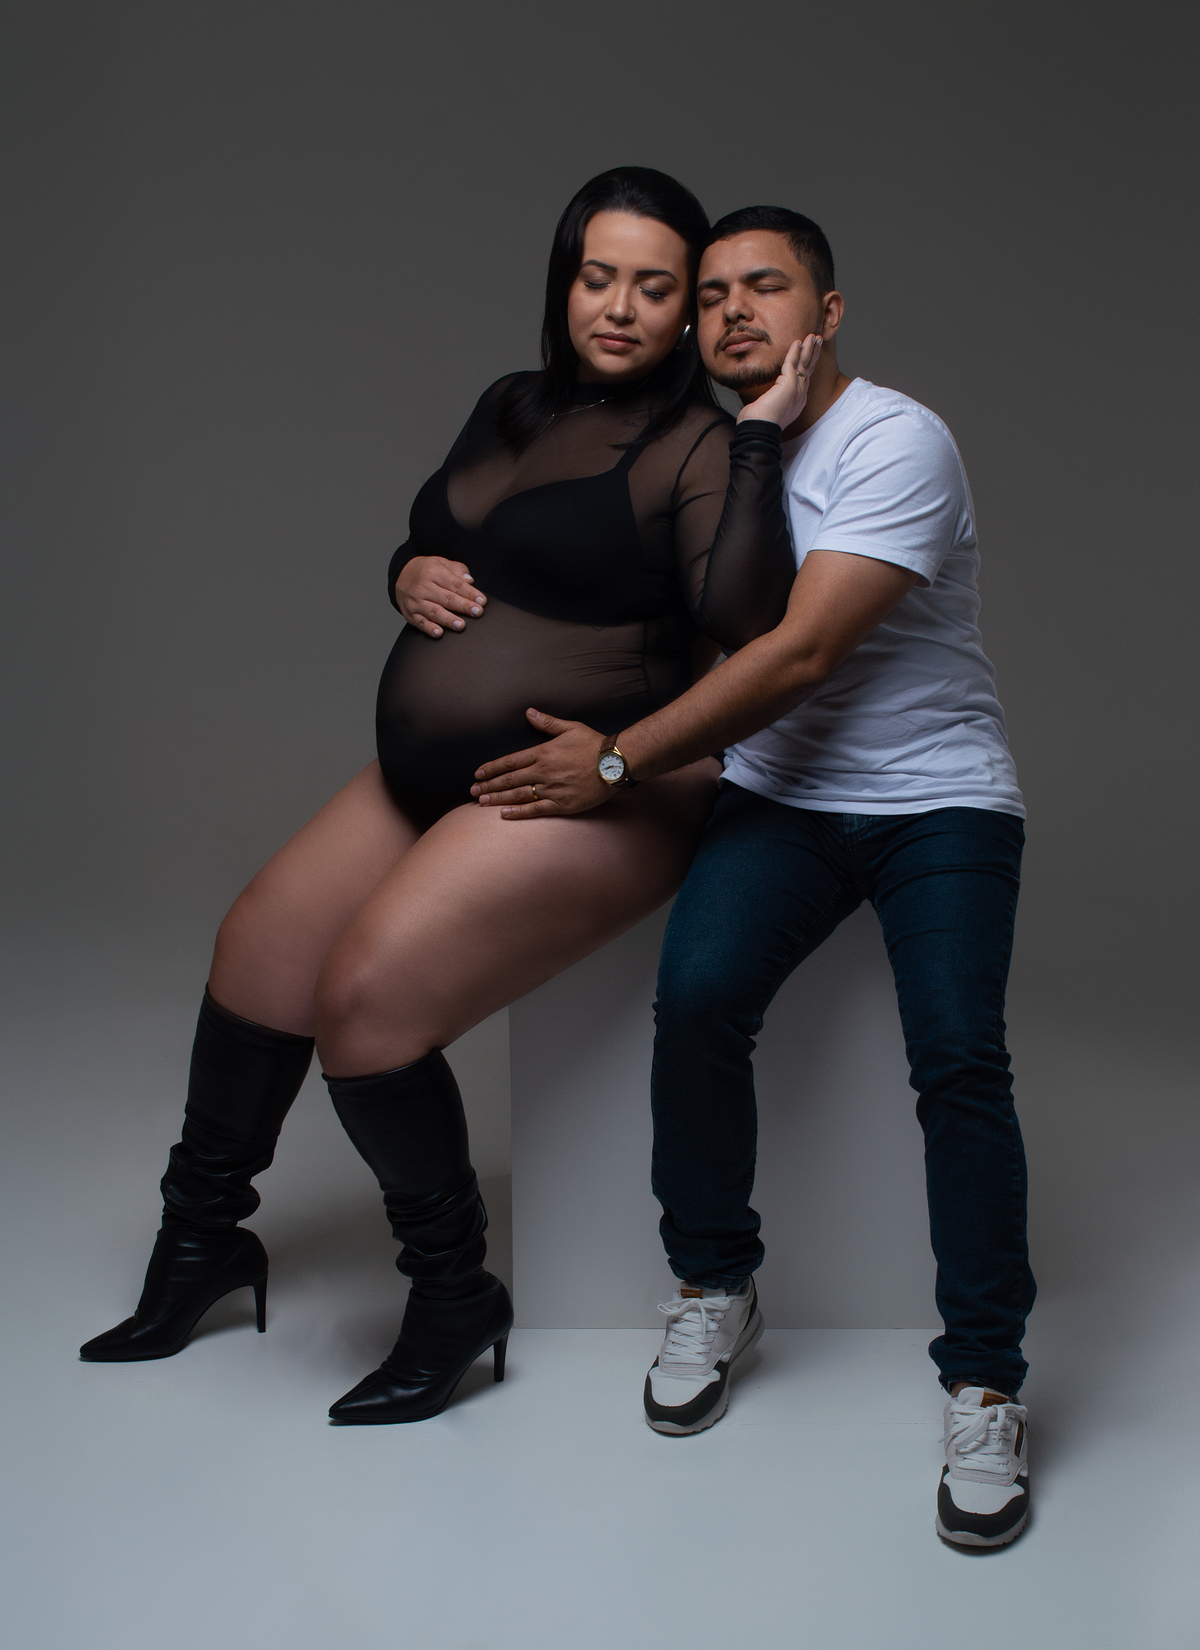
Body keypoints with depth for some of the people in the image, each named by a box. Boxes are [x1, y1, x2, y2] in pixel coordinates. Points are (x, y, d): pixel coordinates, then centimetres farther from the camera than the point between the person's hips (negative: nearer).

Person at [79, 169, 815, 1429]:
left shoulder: (698, 449, -11)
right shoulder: (511, 409, 13)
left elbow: (744, 621, -26)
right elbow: (427, 548, 23)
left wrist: (762, 437, -27)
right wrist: (408, 575, 1)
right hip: (431, 777, 8)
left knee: (368, 999, -21)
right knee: (254, 961, 5)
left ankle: (454, 1292, 1)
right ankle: (202, 1235, 28)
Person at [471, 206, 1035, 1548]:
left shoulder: (896, 443, -14)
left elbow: (801, 652, -21)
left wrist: (615, 763, -20)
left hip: (938, 796, -3)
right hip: (781, 795, 4)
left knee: (956, 1056, -23)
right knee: (696, 996, -24)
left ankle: (984, 1387, -9)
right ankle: (713, 1290, -1)